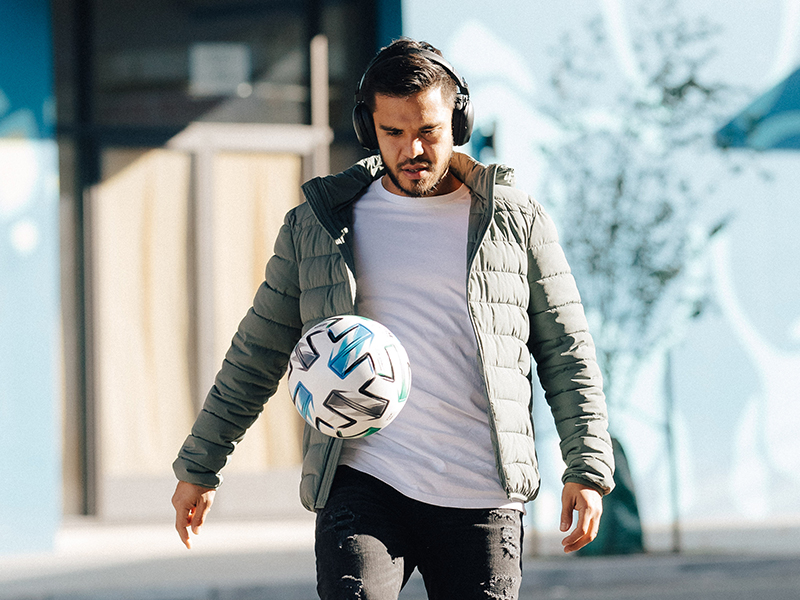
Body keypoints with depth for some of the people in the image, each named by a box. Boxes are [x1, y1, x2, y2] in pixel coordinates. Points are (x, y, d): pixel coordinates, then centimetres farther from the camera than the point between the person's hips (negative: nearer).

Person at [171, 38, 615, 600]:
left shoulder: (516, 220, 8)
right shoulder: (317, 224, 10)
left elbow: (568, 355, 10)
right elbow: (255, 355, 16)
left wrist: (588, 469, 0)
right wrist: (199, 467, 16)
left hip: (482, 498, 0)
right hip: (363, 484, 0)